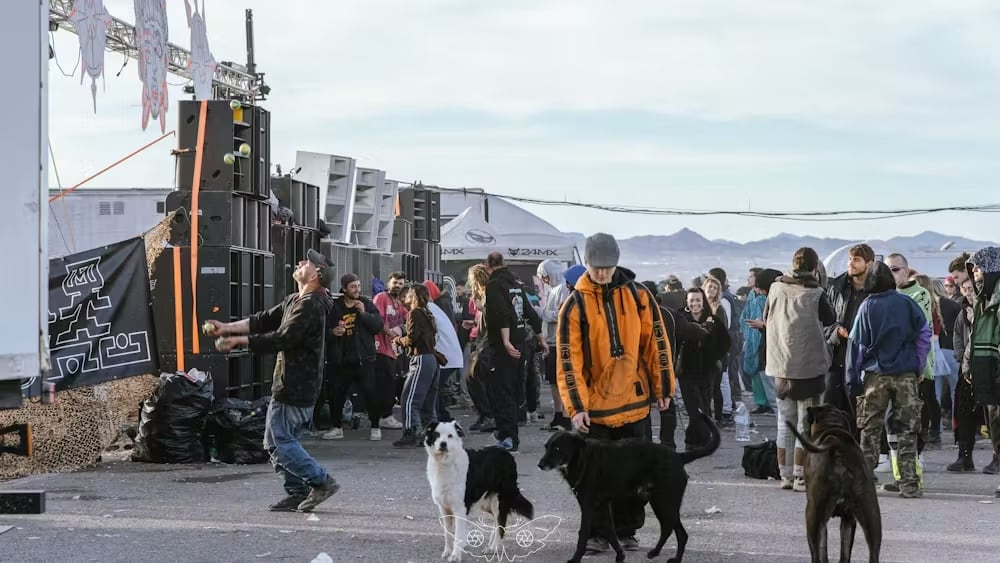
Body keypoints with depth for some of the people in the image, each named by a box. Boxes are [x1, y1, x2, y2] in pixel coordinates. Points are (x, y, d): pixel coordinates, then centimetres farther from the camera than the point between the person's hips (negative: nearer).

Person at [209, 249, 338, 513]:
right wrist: (227, 328, 6)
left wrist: (238, 340, -20)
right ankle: (297, 493, 14)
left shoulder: (310, 306, -17)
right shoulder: (294, 301, 16)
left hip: (294, 387, -10)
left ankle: (321, 481, -4)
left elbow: (281, 339, -22)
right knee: (276, 441, 12)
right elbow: (264, 320, 15)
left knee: (279, 440, -9)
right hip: (291, 384, 10)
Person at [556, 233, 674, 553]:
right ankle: (597, 533, 14)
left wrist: (663, 388, 4)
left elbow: (656, 342, 5)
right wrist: (576, 406, -12)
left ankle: (627, 531, 21)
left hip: (635, 401, 2)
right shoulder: (576, 305, -5)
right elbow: (568, 359, -7)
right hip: (595, 405, -2)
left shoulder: (638, 296, 1)